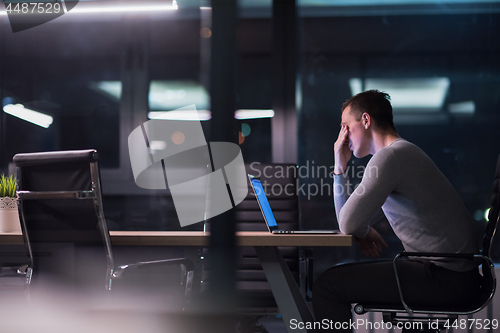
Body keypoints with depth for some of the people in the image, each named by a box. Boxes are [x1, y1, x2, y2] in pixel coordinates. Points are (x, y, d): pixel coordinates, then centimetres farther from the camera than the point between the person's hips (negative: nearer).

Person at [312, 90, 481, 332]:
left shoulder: (389, 157, -13)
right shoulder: (402, 154, 21)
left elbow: (349, 224, -16)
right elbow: (350, 224, 24)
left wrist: (364, 234, 7)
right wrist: (340, 166, 19)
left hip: (445, 278, -11)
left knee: (328, 285, -12)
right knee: (343, 273, 22)